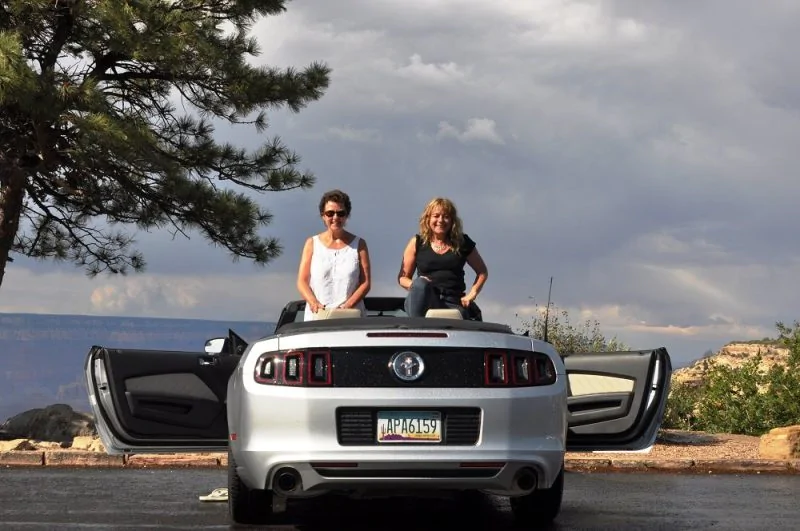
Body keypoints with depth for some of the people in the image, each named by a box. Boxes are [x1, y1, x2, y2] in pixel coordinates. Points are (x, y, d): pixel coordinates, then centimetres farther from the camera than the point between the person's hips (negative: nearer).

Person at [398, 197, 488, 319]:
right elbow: (402, 277, 14)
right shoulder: (417, 243, 13)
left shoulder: (462, 243, 15)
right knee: (420, 283, -35)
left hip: (453, 303, 1)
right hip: (423, 303, 0)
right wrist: (415, 286, -9)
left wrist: (472, 294, 7)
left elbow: (482, 272, 24)